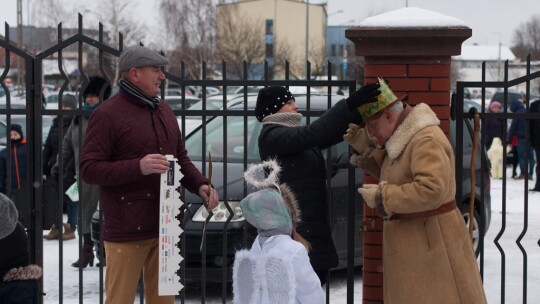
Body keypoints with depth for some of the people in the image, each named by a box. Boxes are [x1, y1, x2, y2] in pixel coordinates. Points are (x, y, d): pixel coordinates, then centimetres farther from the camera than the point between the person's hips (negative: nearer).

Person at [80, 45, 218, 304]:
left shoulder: (163, 111, 16)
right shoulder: (107, 115, -8)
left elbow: (181, 158, 24)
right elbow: (89, 169, -13)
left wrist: (200, 185, 4)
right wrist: (138, 167, -25)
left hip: (165, 228, 7)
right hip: (127, 231, -7)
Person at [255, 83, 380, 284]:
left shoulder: (294, 135, 19)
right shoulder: (272, 135, -9)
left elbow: (335, 133, 11)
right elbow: (312, 134, -25)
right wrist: (349, 104, -29)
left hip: (313, 227, 10)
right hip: (294, 228, -10)